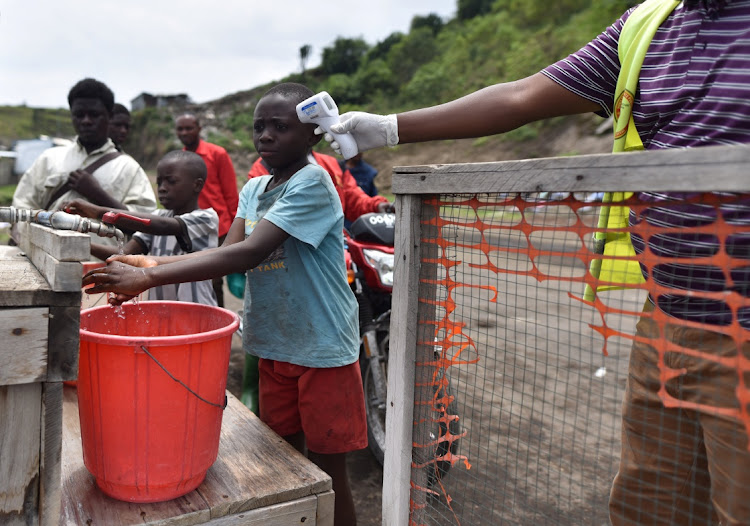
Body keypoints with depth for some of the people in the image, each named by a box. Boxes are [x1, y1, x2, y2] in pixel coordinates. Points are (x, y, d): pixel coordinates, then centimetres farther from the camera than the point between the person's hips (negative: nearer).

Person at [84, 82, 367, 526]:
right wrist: (151, 264, -18)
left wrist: (148, 278, -30)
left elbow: (249, 254, -27)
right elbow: (228, 251, -2)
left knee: (328, 471, 6)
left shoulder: (312, 182, -17)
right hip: (275, 345, 7)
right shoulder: (254, 189, 9)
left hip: (323, 348, -7)